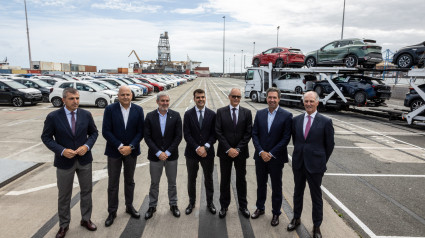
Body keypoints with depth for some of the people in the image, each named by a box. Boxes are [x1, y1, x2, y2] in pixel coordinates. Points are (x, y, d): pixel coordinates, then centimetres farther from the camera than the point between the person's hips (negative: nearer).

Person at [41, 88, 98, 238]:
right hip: (65, 161, -2)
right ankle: (64, 225, 32)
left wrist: (87, 146, -14)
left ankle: (86, 219, 35)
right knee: (64, 195, 12)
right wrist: (62, 151, -18)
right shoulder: (53, 117, -11)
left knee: (86, 191, 15)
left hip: (84, 159, 2)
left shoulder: (86, 115, -4)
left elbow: (93, 132, 4)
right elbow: (46, 137, -6)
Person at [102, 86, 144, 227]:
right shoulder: (110, 109, -7)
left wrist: (130, 147, -15)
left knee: (129, 181, 16)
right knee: (113, 183, 7)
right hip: (114, 151, -1)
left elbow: (140, 131, -4)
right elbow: (106, 131, -10)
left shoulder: (138, 110, -2)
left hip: (131, 150, 2)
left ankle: (129, 206, 33)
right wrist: (120, 146, -17)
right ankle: (112, 211, 22)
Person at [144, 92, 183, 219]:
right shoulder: (150, 116, -3)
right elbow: (147, 137, -5)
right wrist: (158, 153, -13)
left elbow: (178, 136, -6)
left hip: (171, 155, 0)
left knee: (172, 182, 13)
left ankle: (173, 204, 31)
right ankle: (152, 206, 29)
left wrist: (167, 152, -12)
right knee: (154, 183, 12)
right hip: (155, 155, 0)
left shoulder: (175, 116, -3)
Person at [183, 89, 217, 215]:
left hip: (208, 152, 0)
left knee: (209, 179, 13)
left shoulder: (212, 114, -1)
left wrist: (205, 147, -15)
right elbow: (186, 134, -8)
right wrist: (197, 148, -16)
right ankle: (191, 202, 32)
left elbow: (214, 134, -3)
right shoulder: (188, 114, -2)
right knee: (191, 179, 13)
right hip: (192, 152, 0)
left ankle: (210, 202, 30)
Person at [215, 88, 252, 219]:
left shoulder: (247, 112, 1)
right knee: (225, 180, 11)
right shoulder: (220, 112, -2)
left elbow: (248, 133, -3)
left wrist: (238, 149, -11)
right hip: (225, 152, 0)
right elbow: (218, 132, -6)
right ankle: (224, 206, 26)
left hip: (241, 152, 1)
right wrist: (228, 149, -13)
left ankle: (243, 206, 29)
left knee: (241, 179, 13)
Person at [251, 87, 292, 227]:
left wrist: (271, 154, -15)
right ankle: (260, 208, 37)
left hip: (276, 158, -3)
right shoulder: (260, 114, 3)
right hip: (260, 156, 3)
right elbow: (254, 134, 1)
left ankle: (276, 213, 29)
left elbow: (286, 138, -11)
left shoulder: (286, 115, -9)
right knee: (261, 185, 18)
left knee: (276, 187, 11)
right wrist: (261, 152, -11)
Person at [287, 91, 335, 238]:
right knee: (298, 192, 18)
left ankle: (316, 226, 26)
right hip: (298, 163, 4)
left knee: (316, 196, 9)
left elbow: (330, 144, -2)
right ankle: (296, 219, 36)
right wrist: (299, 153, 12)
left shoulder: (325, 122, -9)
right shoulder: (296, 120, 2)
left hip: (315, 165, -3)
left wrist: (322, 161, 2)